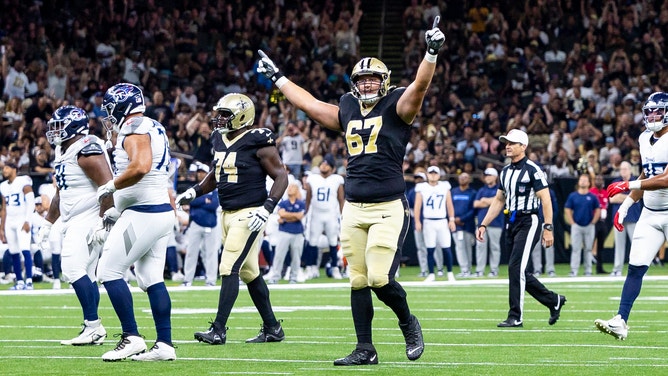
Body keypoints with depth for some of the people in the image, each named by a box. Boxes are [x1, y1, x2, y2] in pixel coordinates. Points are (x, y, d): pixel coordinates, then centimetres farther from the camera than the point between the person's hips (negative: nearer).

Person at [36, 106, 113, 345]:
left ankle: (93, 326, -16)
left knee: (74, 269, -18)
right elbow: (60, 193, 26)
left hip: (88, 218, -10)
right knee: (84, 275, 9)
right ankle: (93, 330, 11)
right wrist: (48, 224, 27)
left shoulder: (87, 150, -16)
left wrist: (104, 222, -25)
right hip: (71, 221, 10)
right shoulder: (63, 152, 16)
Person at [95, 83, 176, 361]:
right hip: (162, 211, 10)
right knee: (152, 278, 9)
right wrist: (120, 209, 23)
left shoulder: (134, 130, -13)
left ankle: (131, 338, -6)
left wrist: (111, 186, -16)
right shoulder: (153, 128, 17)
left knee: (109, 271, -4)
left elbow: (140, 167, -31)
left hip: (142, 214, -10)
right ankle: (164, 344, 5)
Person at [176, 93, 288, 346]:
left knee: (229, 269, -13)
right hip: (227, 213, 9)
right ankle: (272, 328, 21)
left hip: (248, 214, -9)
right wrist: (193, 192, 13)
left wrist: (266, 209, -21)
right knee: (249, 273, 12)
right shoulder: (220, 140, 11)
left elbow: (281, 176, -11)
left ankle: (218, 329, -13)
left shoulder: (258, 142, -12)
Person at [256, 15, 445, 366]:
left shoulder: (396, 106, -1)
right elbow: (310, 103, 27)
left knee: (379, 278, -14)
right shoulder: (348, 110, 15)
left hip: (388, 209, -6)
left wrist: (431, 53, -33)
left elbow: (420, 85, -18)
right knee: (359, 281, 5)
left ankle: (408, 323, 13)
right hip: (354, 210, 6)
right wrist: (278, 78, 34)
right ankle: (365, 349, 10)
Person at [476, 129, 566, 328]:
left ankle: (515, 317, -10)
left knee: (516, 268, -14)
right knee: (519, 272, 9)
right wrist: (483, 224, 15)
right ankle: (554, 300, 25)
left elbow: (545, 200, -12)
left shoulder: (532, 170, -10)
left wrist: (548, 228, -18)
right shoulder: (505, 171, 15)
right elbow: (499, 201, 21)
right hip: (511, 224, 8)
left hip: (528, 223, -8)